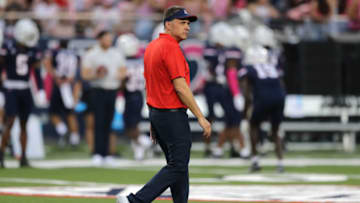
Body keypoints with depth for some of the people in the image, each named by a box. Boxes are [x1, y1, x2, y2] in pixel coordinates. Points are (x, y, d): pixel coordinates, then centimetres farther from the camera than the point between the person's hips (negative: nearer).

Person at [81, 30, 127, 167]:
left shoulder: (117, 54, 13)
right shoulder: (91, 55, -2)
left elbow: (123, 71, 16)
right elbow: (85, 74, -5)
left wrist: (120, 75, -7)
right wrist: (97, 75, -22)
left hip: (113, 91, 5)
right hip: (99, 91, -5)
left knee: (108, 124, 6)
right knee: (99, 123, -10)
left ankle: (105, 154, 9)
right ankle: (98, 154, -9)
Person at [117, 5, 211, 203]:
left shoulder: (151, 47, 13)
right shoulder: (171, 48, -16)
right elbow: (180, 87, -20)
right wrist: (200, 117, -17)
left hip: (156, 113, 10)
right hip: (173, 115, -10)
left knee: (178, 165, 14)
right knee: (178, 166, -7)